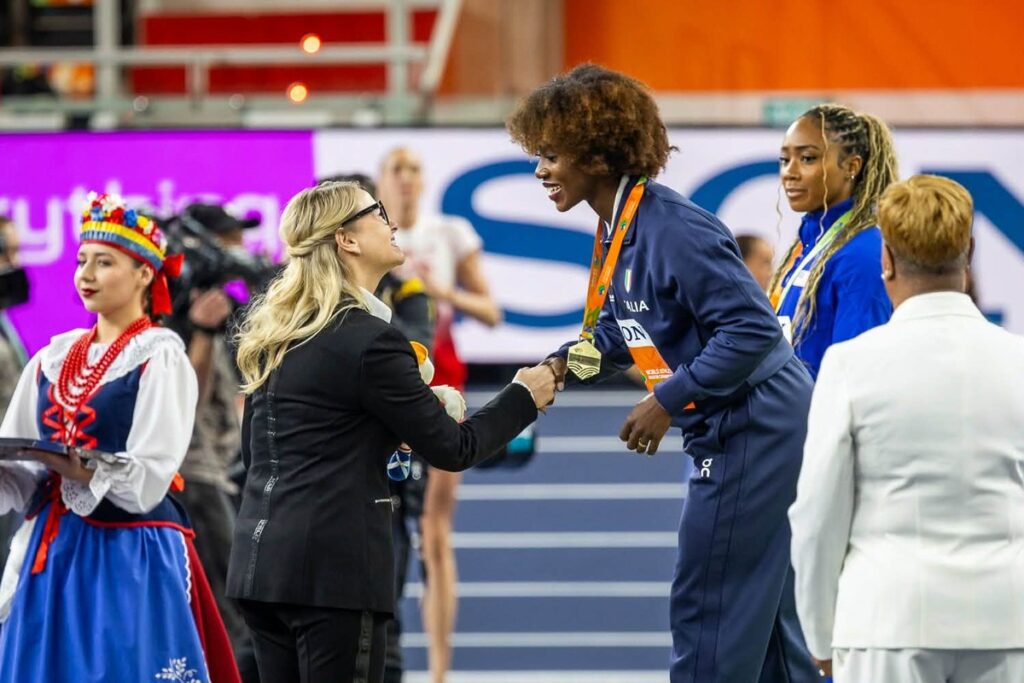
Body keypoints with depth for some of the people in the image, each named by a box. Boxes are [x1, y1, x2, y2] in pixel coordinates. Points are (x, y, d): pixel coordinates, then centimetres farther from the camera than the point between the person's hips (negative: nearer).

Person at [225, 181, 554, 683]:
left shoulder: (272, 334, 12)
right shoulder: (368, 340, -12)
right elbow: (451, 448, -5)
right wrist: (524, 397, 10)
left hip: (260, 561, 8)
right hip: (332, 569, -8)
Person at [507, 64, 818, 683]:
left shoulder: (674, 230, -24)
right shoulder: (616, 230, 6)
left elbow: (753, 329, -26)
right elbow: (621, 327, 20)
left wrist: (667, 402, -23)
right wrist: (566, 363, 1)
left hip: (754, 429, -10)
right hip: (728, 431, 10)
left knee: (706, 609, -4)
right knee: (762, 612, 16)